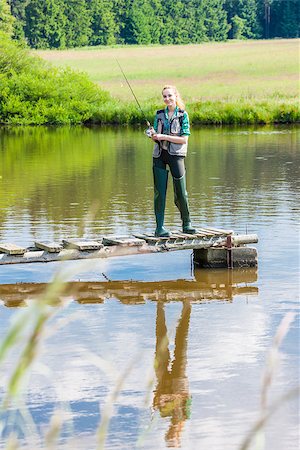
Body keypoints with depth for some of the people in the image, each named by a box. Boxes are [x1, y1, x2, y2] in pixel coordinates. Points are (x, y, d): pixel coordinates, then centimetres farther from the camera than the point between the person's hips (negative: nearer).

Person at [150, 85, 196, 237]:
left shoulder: (183, 115, 0)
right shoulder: (159, 114, 11)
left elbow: (184, 139, -7)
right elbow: (156, 138, 14)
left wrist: (164, 137, -14)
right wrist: (153, 135, -10)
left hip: (176, 155, -3)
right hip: (159, 155, 3)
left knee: (181, 193, -1)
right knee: (159, 192, -1)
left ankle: (186, 224, 16)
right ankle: (160, 227, 3)